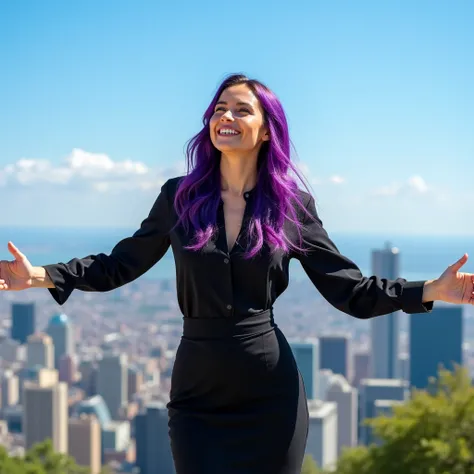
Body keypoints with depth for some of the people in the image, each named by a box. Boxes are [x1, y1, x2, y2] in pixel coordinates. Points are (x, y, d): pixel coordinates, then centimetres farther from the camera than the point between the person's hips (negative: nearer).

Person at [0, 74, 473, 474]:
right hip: (197, 388, 1)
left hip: (270, 391, 0)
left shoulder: (292, 203, 0)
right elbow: (121, 264, 7)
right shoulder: (180, 195, 1)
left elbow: (349, 289, 1)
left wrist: (431, 290, -10)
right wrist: (42, 275, -5)